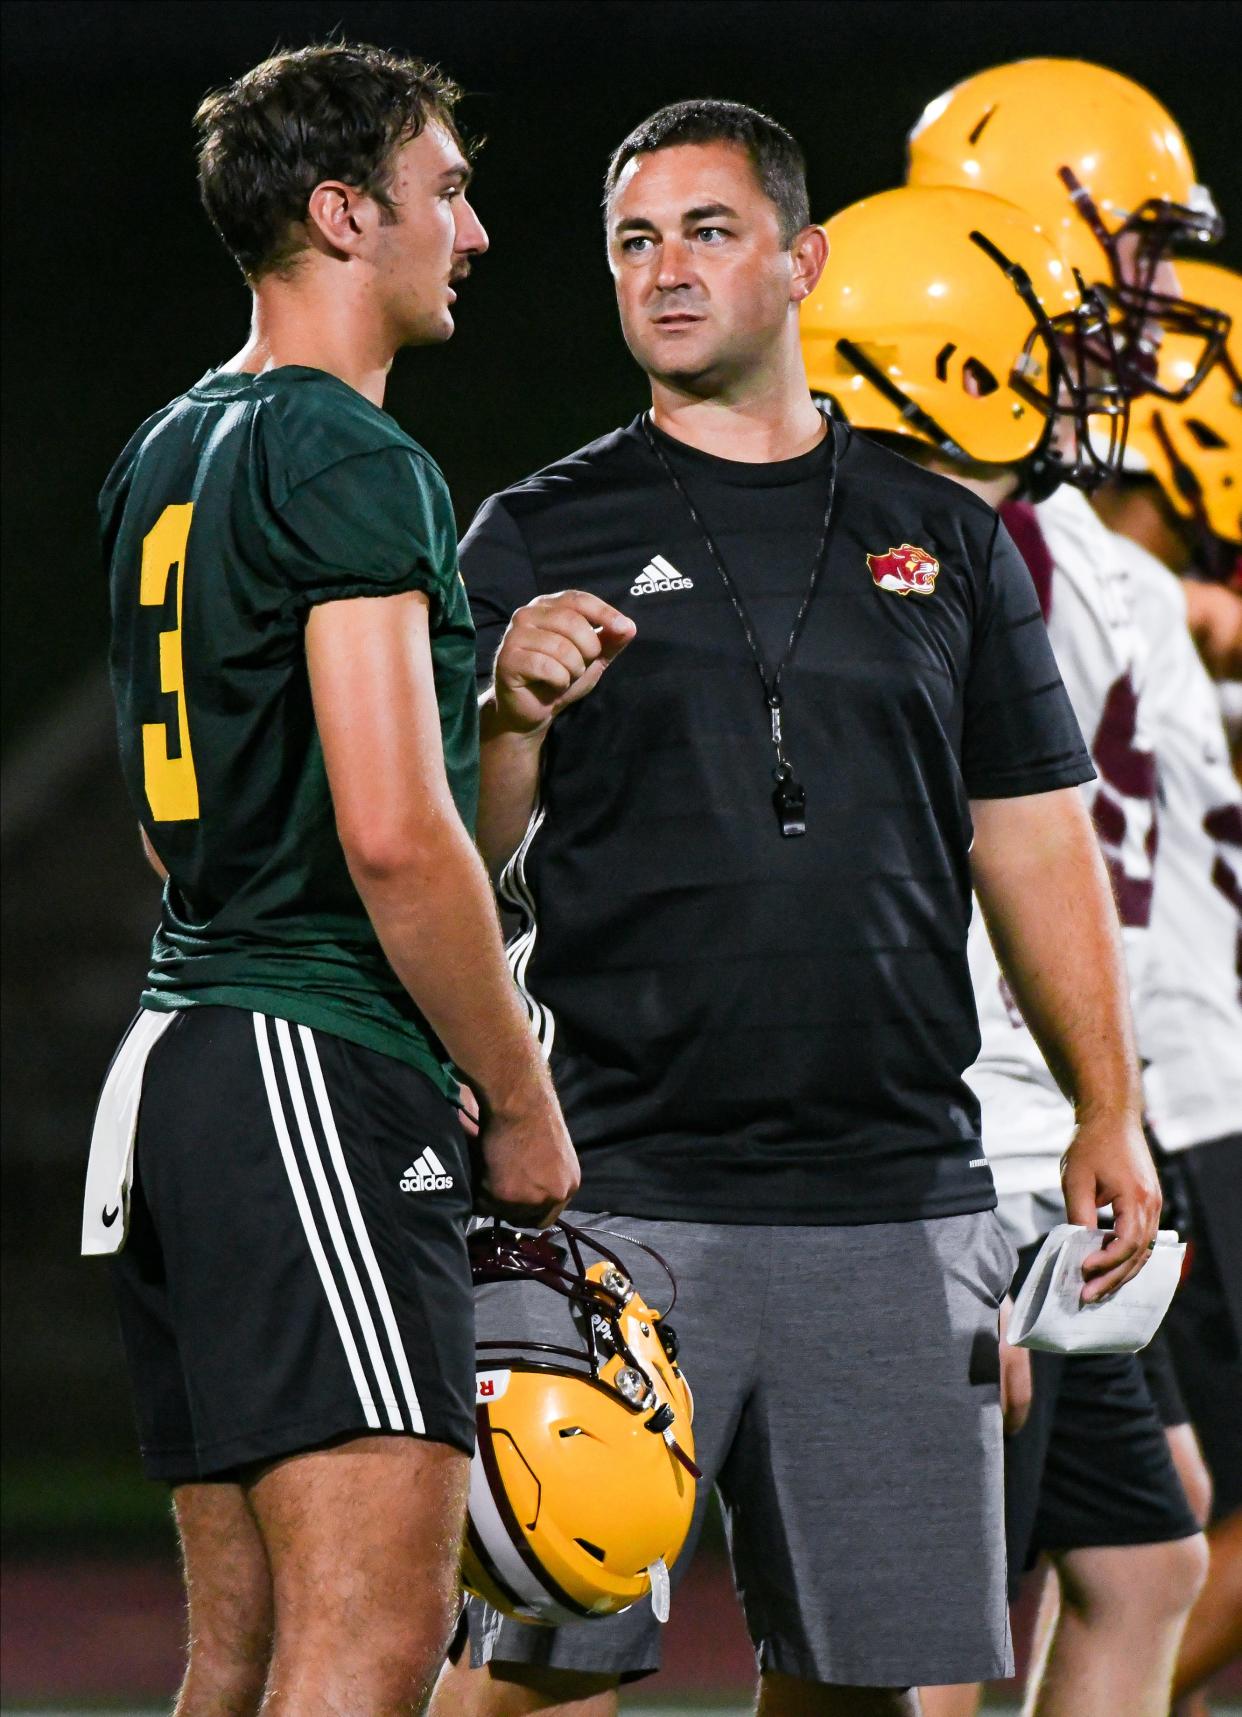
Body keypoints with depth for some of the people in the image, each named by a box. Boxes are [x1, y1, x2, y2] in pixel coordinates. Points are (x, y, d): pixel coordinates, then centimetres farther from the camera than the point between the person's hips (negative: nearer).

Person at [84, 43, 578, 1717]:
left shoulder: (165, 455, 18)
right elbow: (394, 834, -18)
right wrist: (524, 1106, -9)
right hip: (322, 1074, -10)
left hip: (173, 1063, 10)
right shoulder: (355, 464, -11)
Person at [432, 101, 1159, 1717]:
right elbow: (460, 866, 1)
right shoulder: (545, 540, 5)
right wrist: (511, 715, -19)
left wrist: (1109, 1111, 8)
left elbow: (1034, 842, 16)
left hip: (897, 1197, 3)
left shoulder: (946, 542, 14)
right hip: (625, 1186, -3)